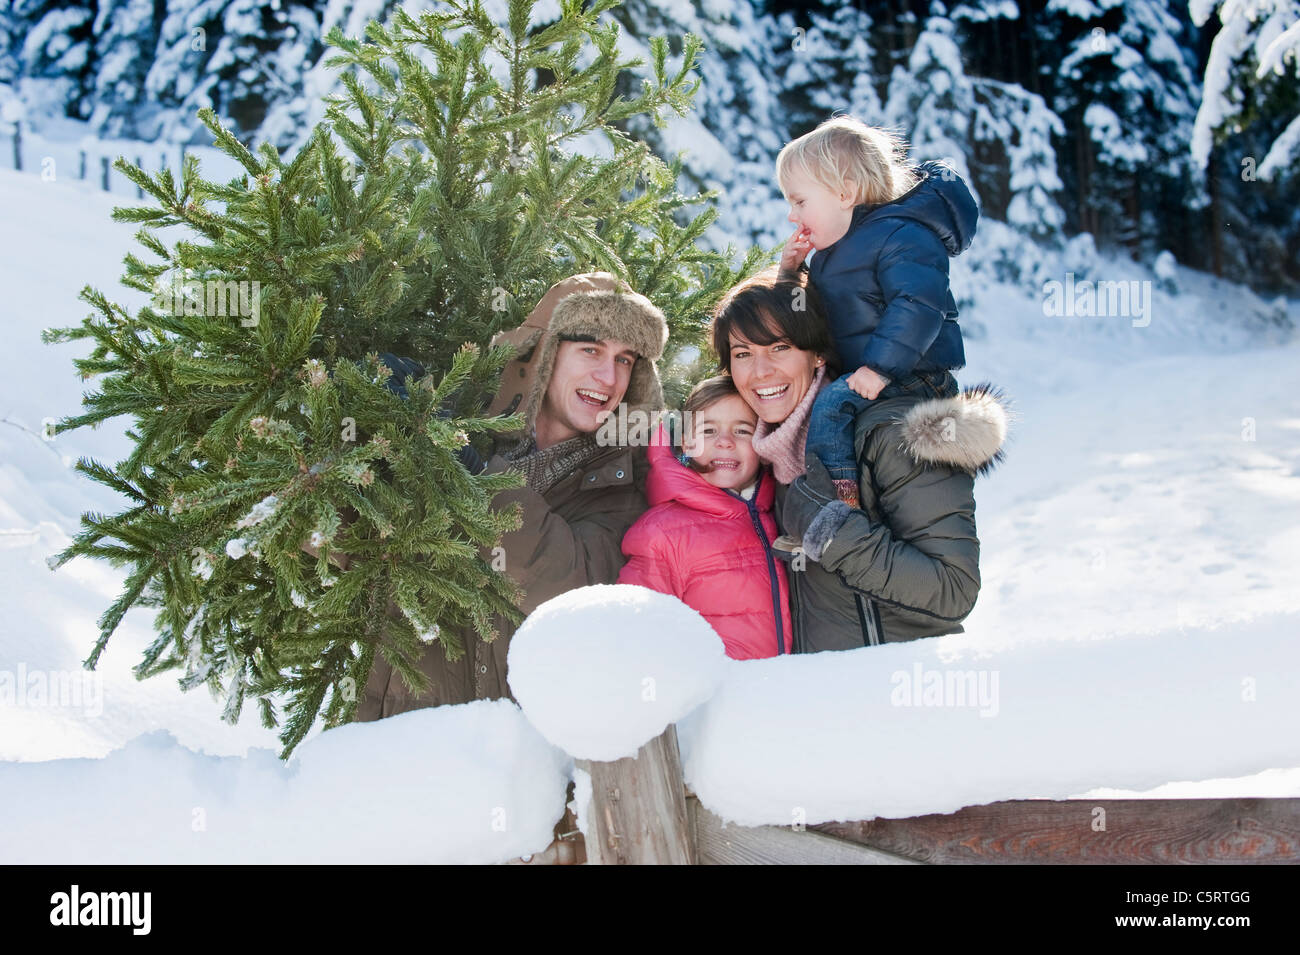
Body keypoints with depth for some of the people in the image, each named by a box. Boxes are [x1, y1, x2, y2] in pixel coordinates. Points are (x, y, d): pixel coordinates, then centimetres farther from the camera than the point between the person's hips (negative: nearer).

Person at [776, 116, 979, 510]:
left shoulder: (902, 238, -17)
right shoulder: (837, 246, 14)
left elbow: (918, 304, -30)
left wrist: (880, 366, -34)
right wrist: (791, 272, 6)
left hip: (908, 374, -11)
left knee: (829, 405, -29)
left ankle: (841, 497, -29)